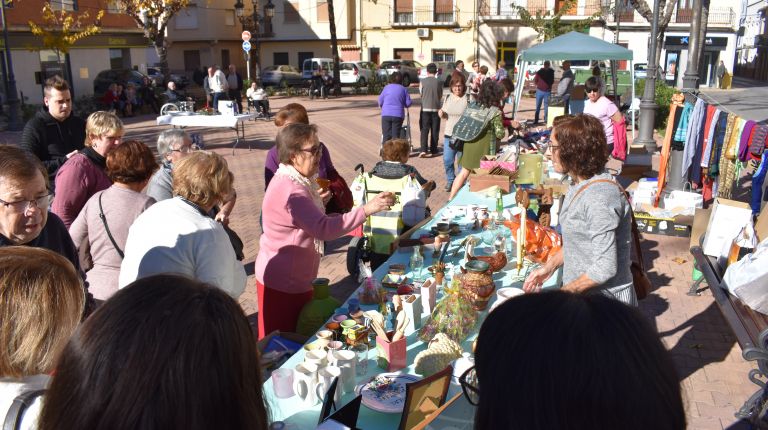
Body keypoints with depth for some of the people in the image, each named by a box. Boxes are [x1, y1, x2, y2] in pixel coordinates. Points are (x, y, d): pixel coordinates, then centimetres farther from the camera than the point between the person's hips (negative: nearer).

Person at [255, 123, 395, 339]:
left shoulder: (294, 181, 6)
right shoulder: (290, 191, -27)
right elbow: (325, 229, -36)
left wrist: (317, 202, 0)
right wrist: (367, 209, -38)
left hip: (297, 279, 10)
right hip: (282, 285, -10)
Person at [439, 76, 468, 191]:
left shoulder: (468, 99, -7)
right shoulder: (447, 98, 8)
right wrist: (441, 114, -3)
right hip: (449, 134, 4)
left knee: (462, 160, 5)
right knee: (447, 160, 4)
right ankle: (450, 180, 25)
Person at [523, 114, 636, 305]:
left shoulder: (599, 198, -24)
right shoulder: (582, 185, 7)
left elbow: (605, 268, -24)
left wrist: (562, 292, -16)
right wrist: (549, 267, 8)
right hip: (582, 294, 8)